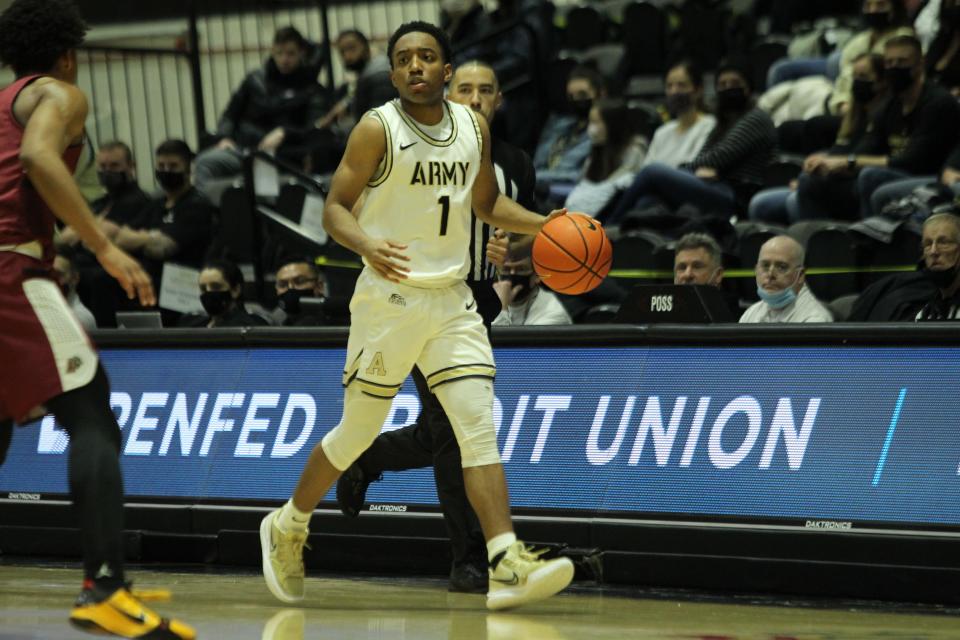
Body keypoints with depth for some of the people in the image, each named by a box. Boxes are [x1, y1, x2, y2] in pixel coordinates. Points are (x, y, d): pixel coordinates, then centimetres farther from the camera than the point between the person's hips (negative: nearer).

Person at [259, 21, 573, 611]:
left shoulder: (474, 127, 6)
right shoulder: (377, 130, -9)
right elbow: (336, 207, -9)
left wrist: (540, 224, 4)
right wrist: (366, 244, -30)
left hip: (453, 301, 4)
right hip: (390, 298, -4)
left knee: (480, 424, -10)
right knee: (358, 432, 6)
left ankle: (508, 568, -17)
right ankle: (287, 527, 31)